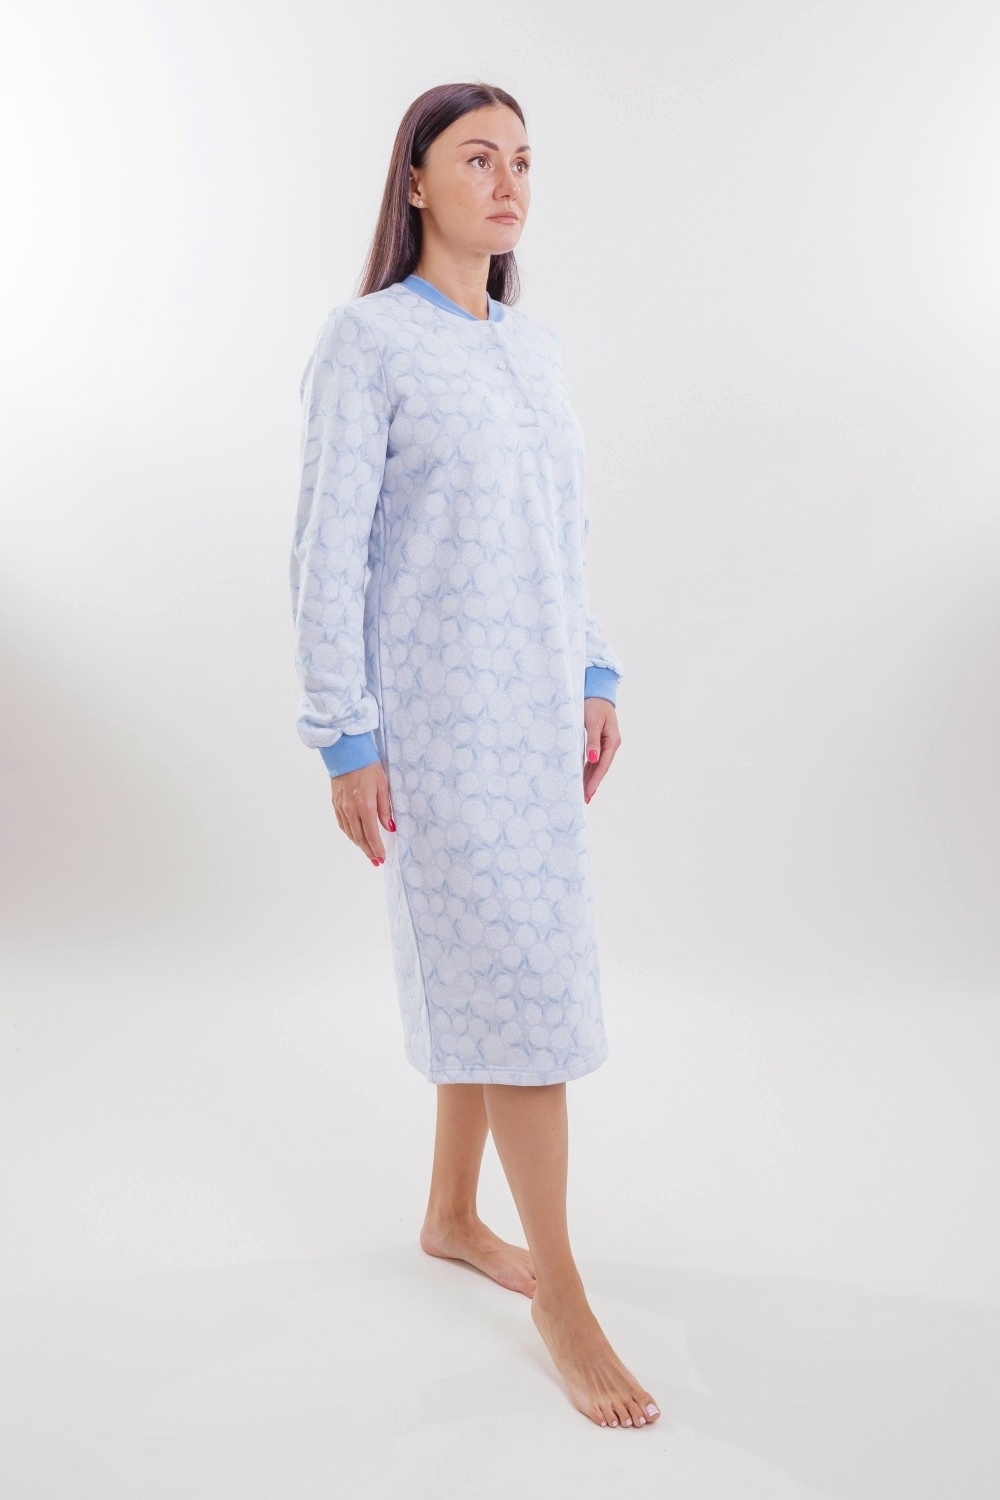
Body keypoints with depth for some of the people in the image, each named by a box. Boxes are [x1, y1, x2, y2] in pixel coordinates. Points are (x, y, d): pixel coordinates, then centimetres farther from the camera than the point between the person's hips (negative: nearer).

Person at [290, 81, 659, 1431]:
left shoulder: (534, 347, 12)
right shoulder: (366, 338, -8)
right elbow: (328, 553, -11)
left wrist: (594, 678, 13)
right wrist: (344, 741, -14)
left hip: (534, 708, 7)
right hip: (438, 711, -7)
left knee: (484, 966, 14)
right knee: (523, 978, -4)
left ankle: (452, 1215, 33)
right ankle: (558, 1289, 12)